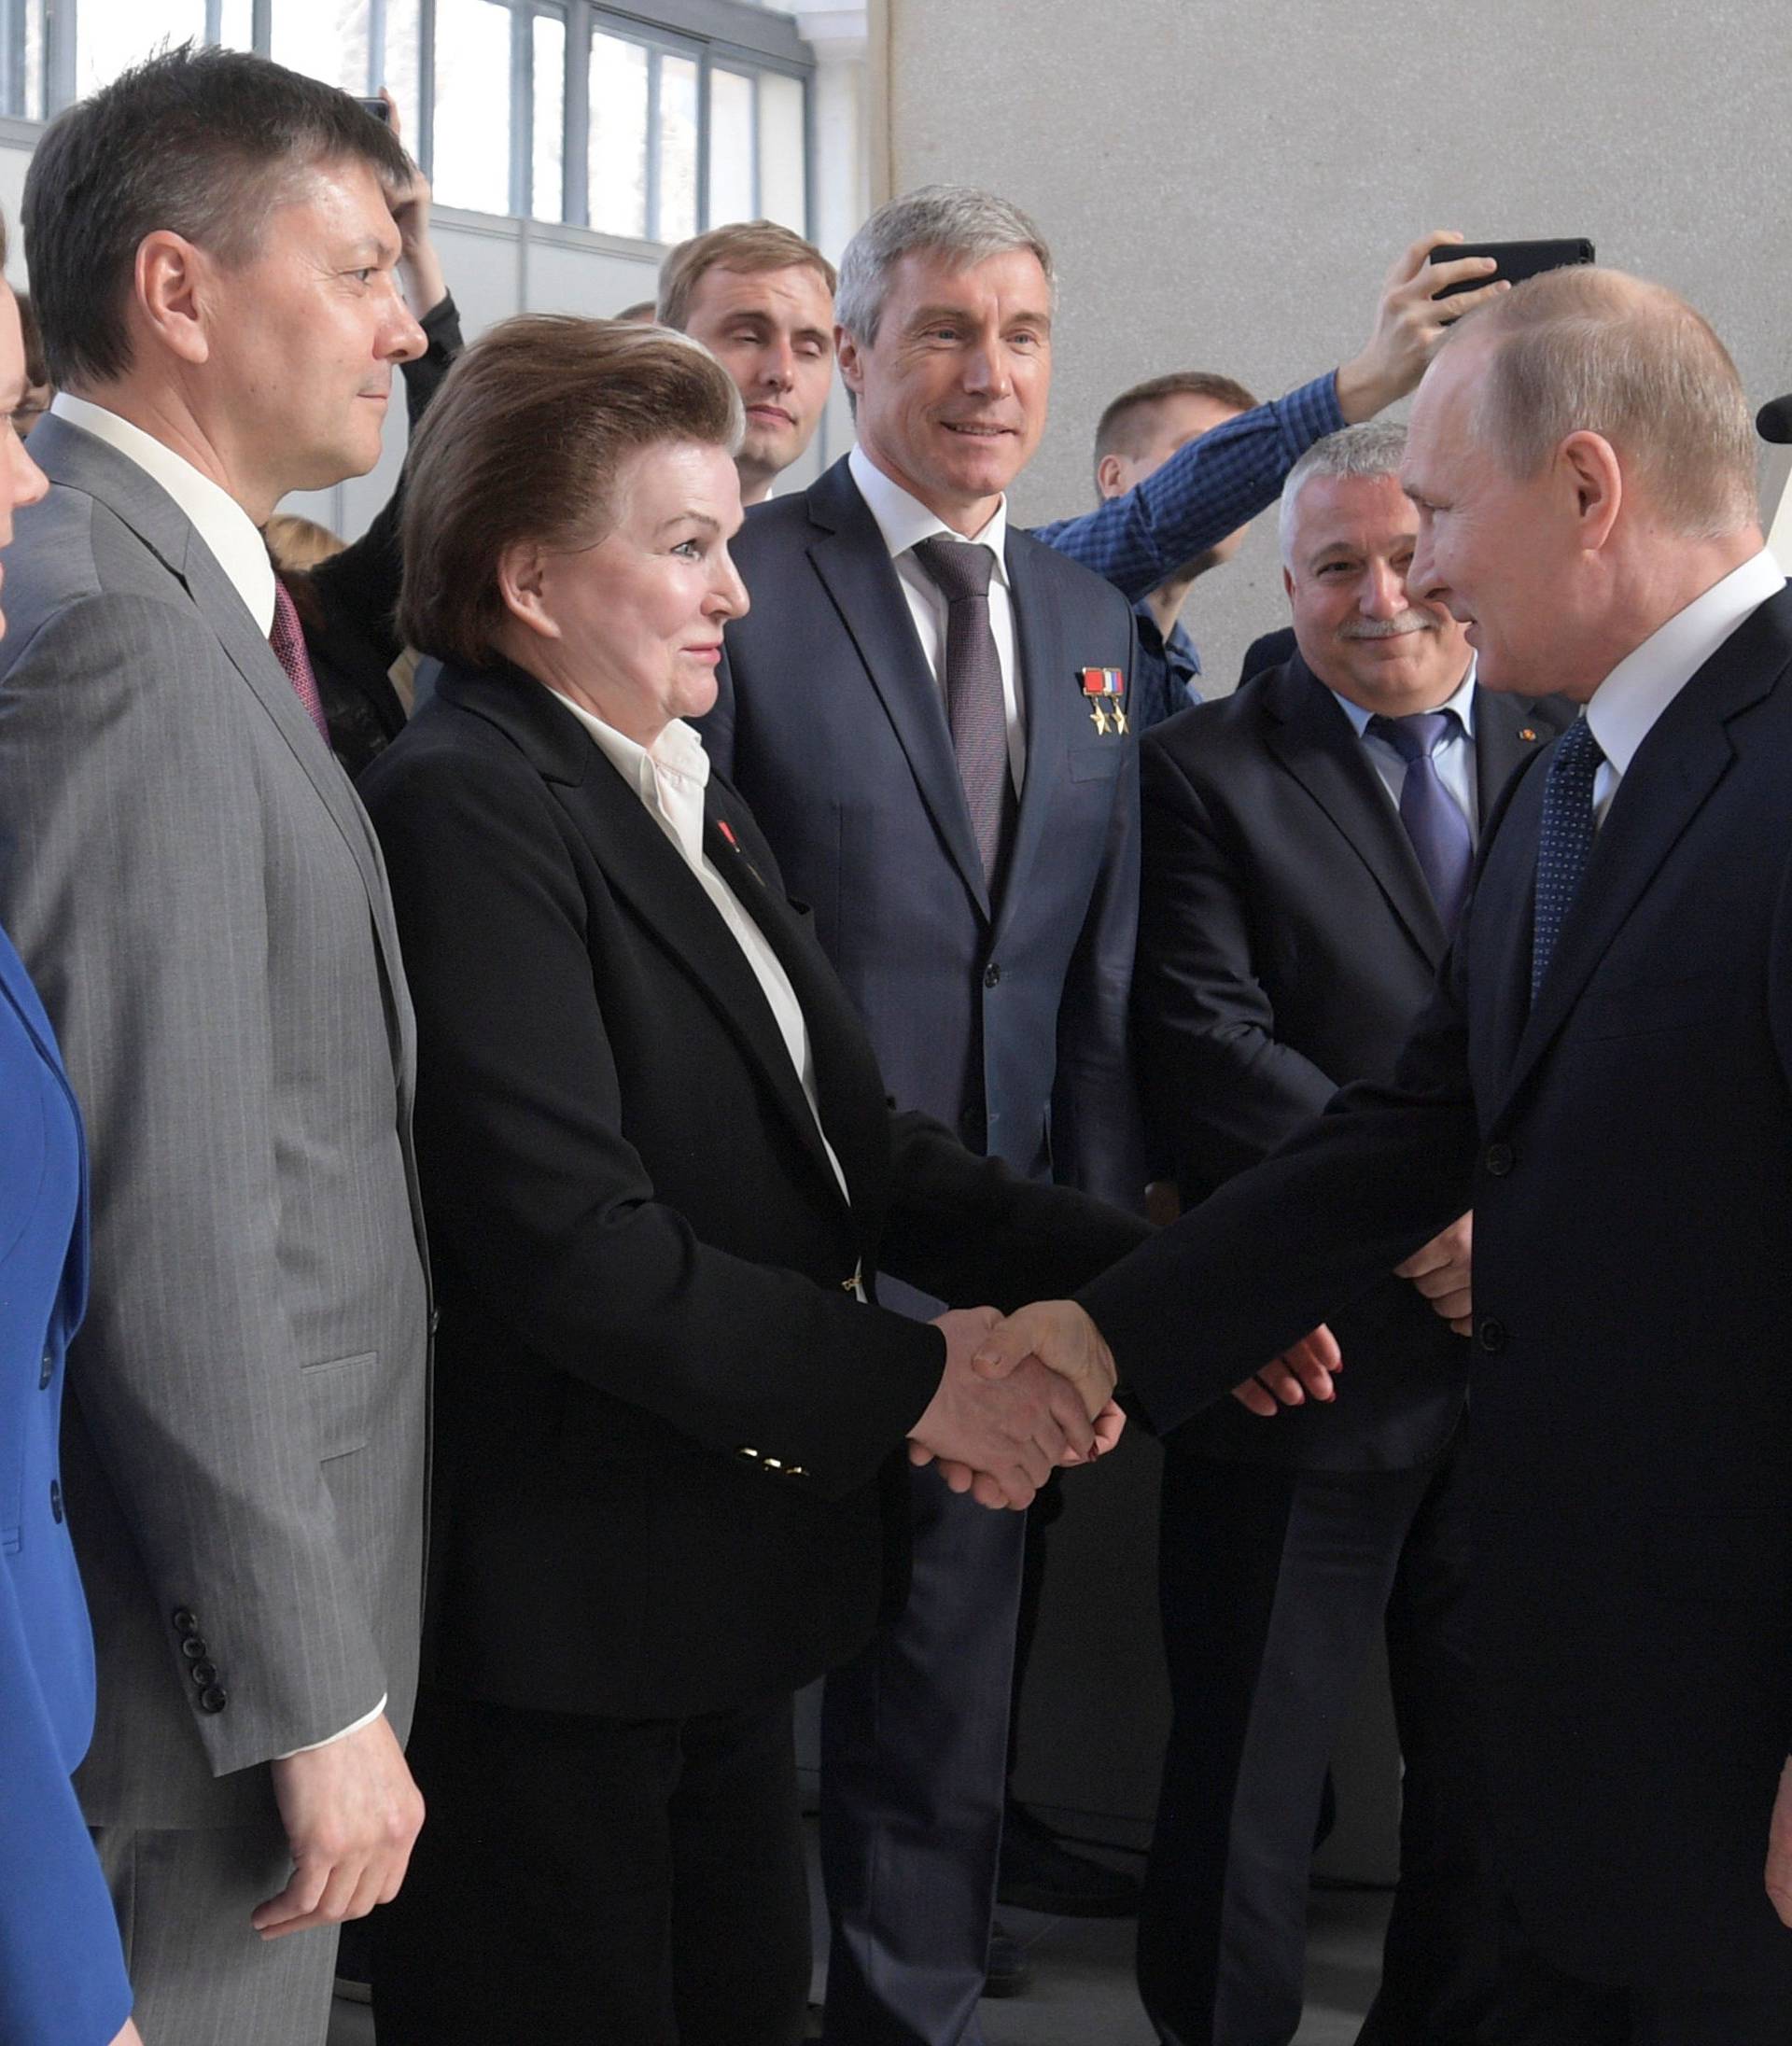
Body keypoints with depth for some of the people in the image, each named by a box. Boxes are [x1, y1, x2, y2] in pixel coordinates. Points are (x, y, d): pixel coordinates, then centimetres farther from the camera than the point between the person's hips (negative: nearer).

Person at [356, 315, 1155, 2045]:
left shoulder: (692, 803, 15)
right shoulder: (460, 811, -15)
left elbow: (857, 1147, 10)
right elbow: (572, 1243, -23)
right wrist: (905, 1380, -17)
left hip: (723, 1584, 9)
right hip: (555, 1626, -9)